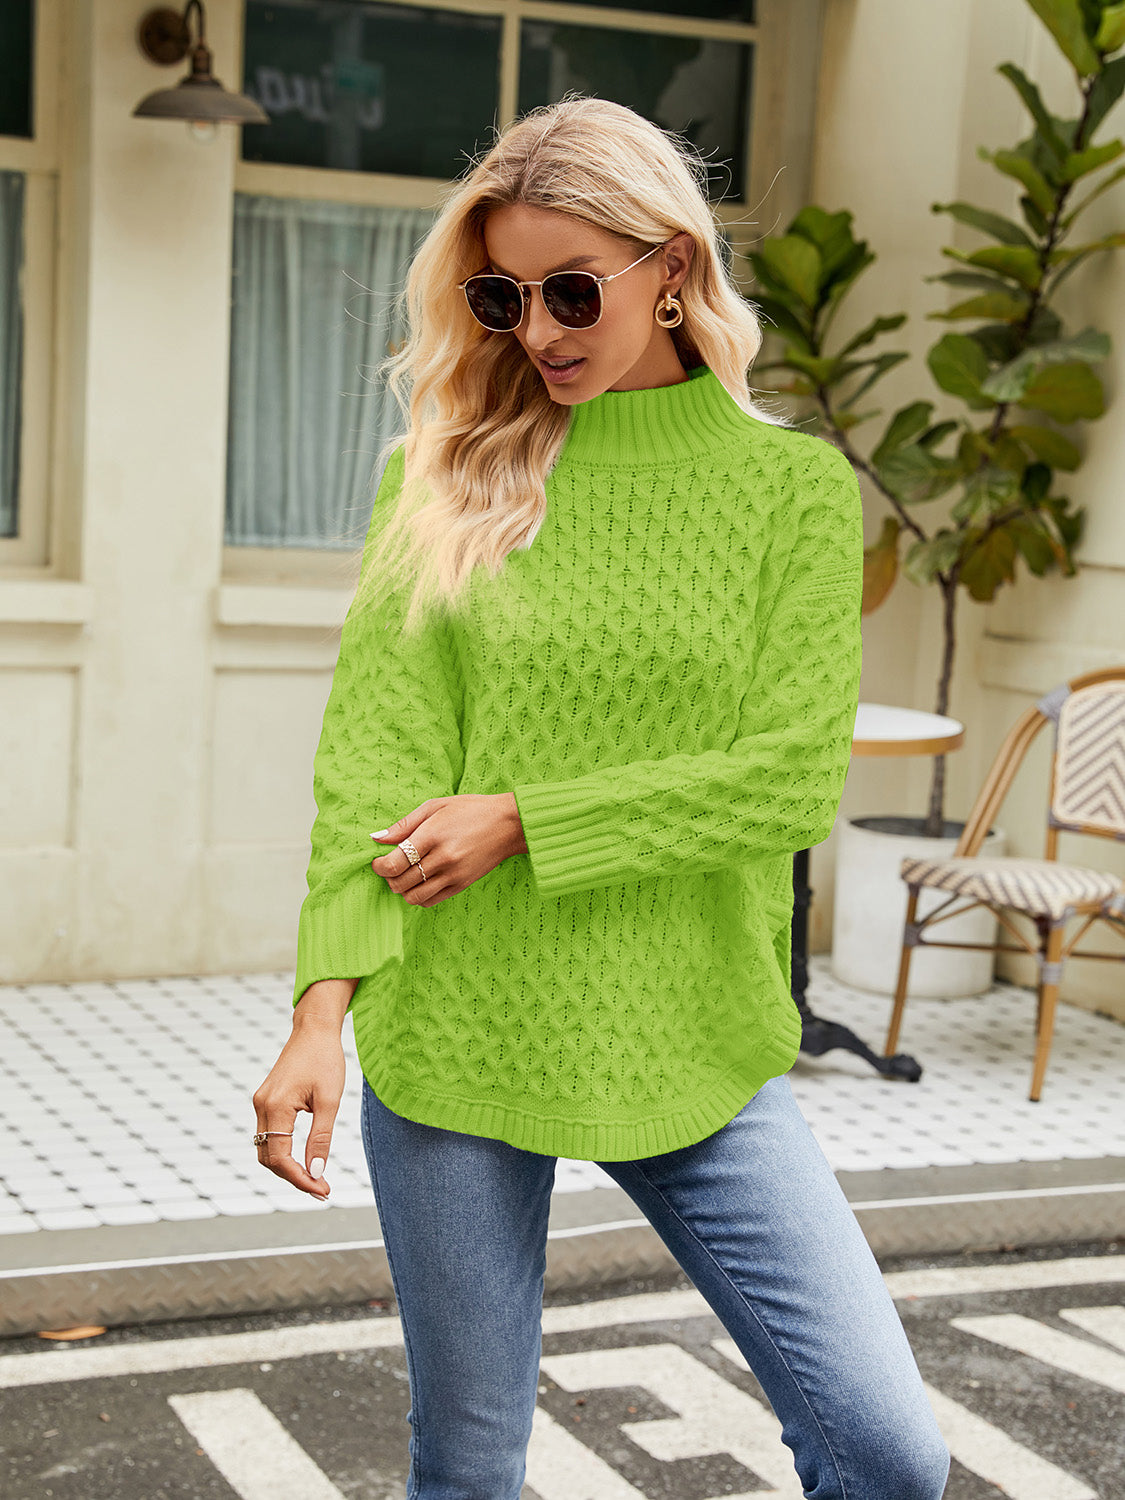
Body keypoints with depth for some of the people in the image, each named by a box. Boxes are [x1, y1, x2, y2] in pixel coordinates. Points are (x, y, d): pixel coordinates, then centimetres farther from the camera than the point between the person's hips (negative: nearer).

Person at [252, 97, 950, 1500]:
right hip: (456, 1040, 1)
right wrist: (326, 1005, -16)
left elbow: (794, 778, -7)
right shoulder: (445, 468, 3)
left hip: (697, 1051, 0)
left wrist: (527, 821, -11)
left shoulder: (794, 486, 1)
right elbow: (374, 753, -4)